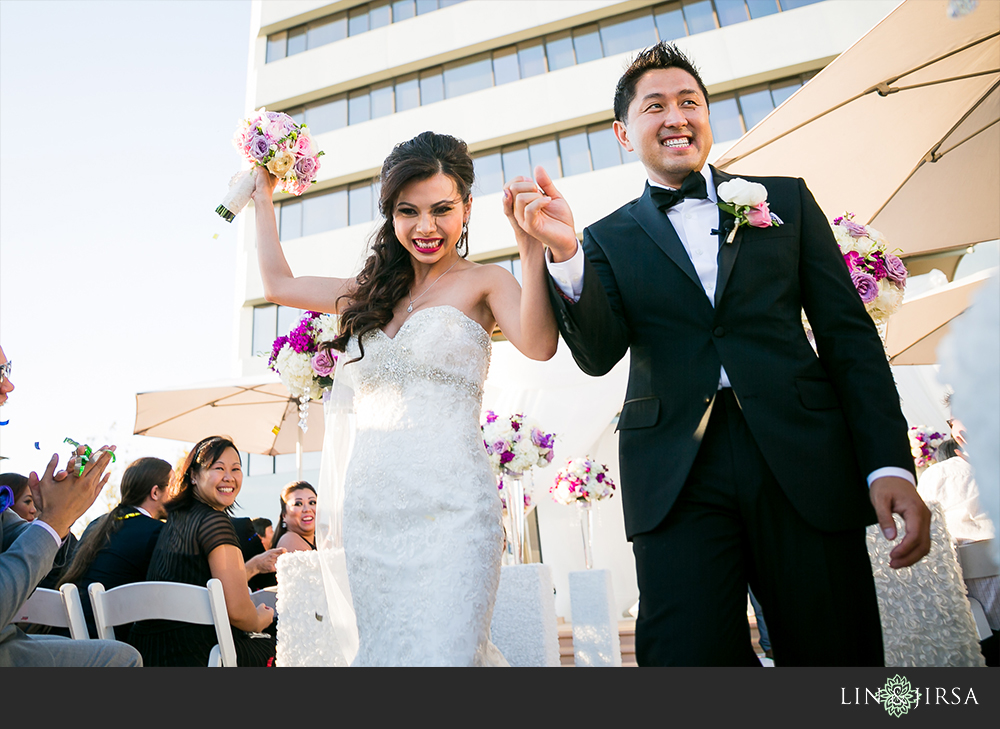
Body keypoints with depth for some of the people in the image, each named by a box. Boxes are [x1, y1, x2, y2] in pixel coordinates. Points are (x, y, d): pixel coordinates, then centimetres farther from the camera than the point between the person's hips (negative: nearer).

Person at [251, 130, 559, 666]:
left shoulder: (483, 283, 1)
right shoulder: (373, 292, 16)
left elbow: (539, 345, -19)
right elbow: (278, 284, 26)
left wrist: (532, 253, -33)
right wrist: (263, 195, 32)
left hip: (449, 509, -5)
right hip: (369, 509, 6)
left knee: (441, 652, -10)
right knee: (382, 649, 12)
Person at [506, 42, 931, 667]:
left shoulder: (785, 199, 15)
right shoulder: (611, 238, 12)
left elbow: (849, 333, 9)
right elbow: (598, 355, -2)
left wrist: (890, 465, -1)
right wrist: (564, 253, -19)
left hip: (806, 462, 2)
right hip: (676, 472, -1)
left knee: (836, 655, 6)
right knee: (689, 655, -8)